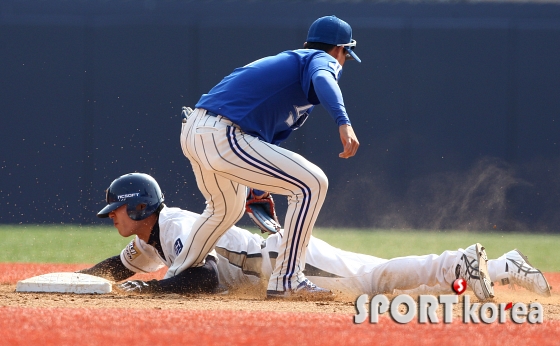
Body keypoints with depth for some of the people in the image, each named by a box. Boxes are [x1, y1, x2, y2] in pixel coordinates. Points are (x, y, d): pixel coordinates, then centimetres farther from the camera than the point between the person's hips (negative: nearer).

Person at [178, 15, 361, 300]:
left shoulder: (283, 61, 31)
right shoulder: (323, 60, 6)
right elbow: (322, 79, -21)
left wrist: (261, 189, 40)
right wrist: (343, 123, -37)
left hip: (192, 133, 10)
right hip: (223, 137, -10)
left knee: (226, 209, 35)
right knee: (312, 184, -8)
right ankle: (286, 281, -9)